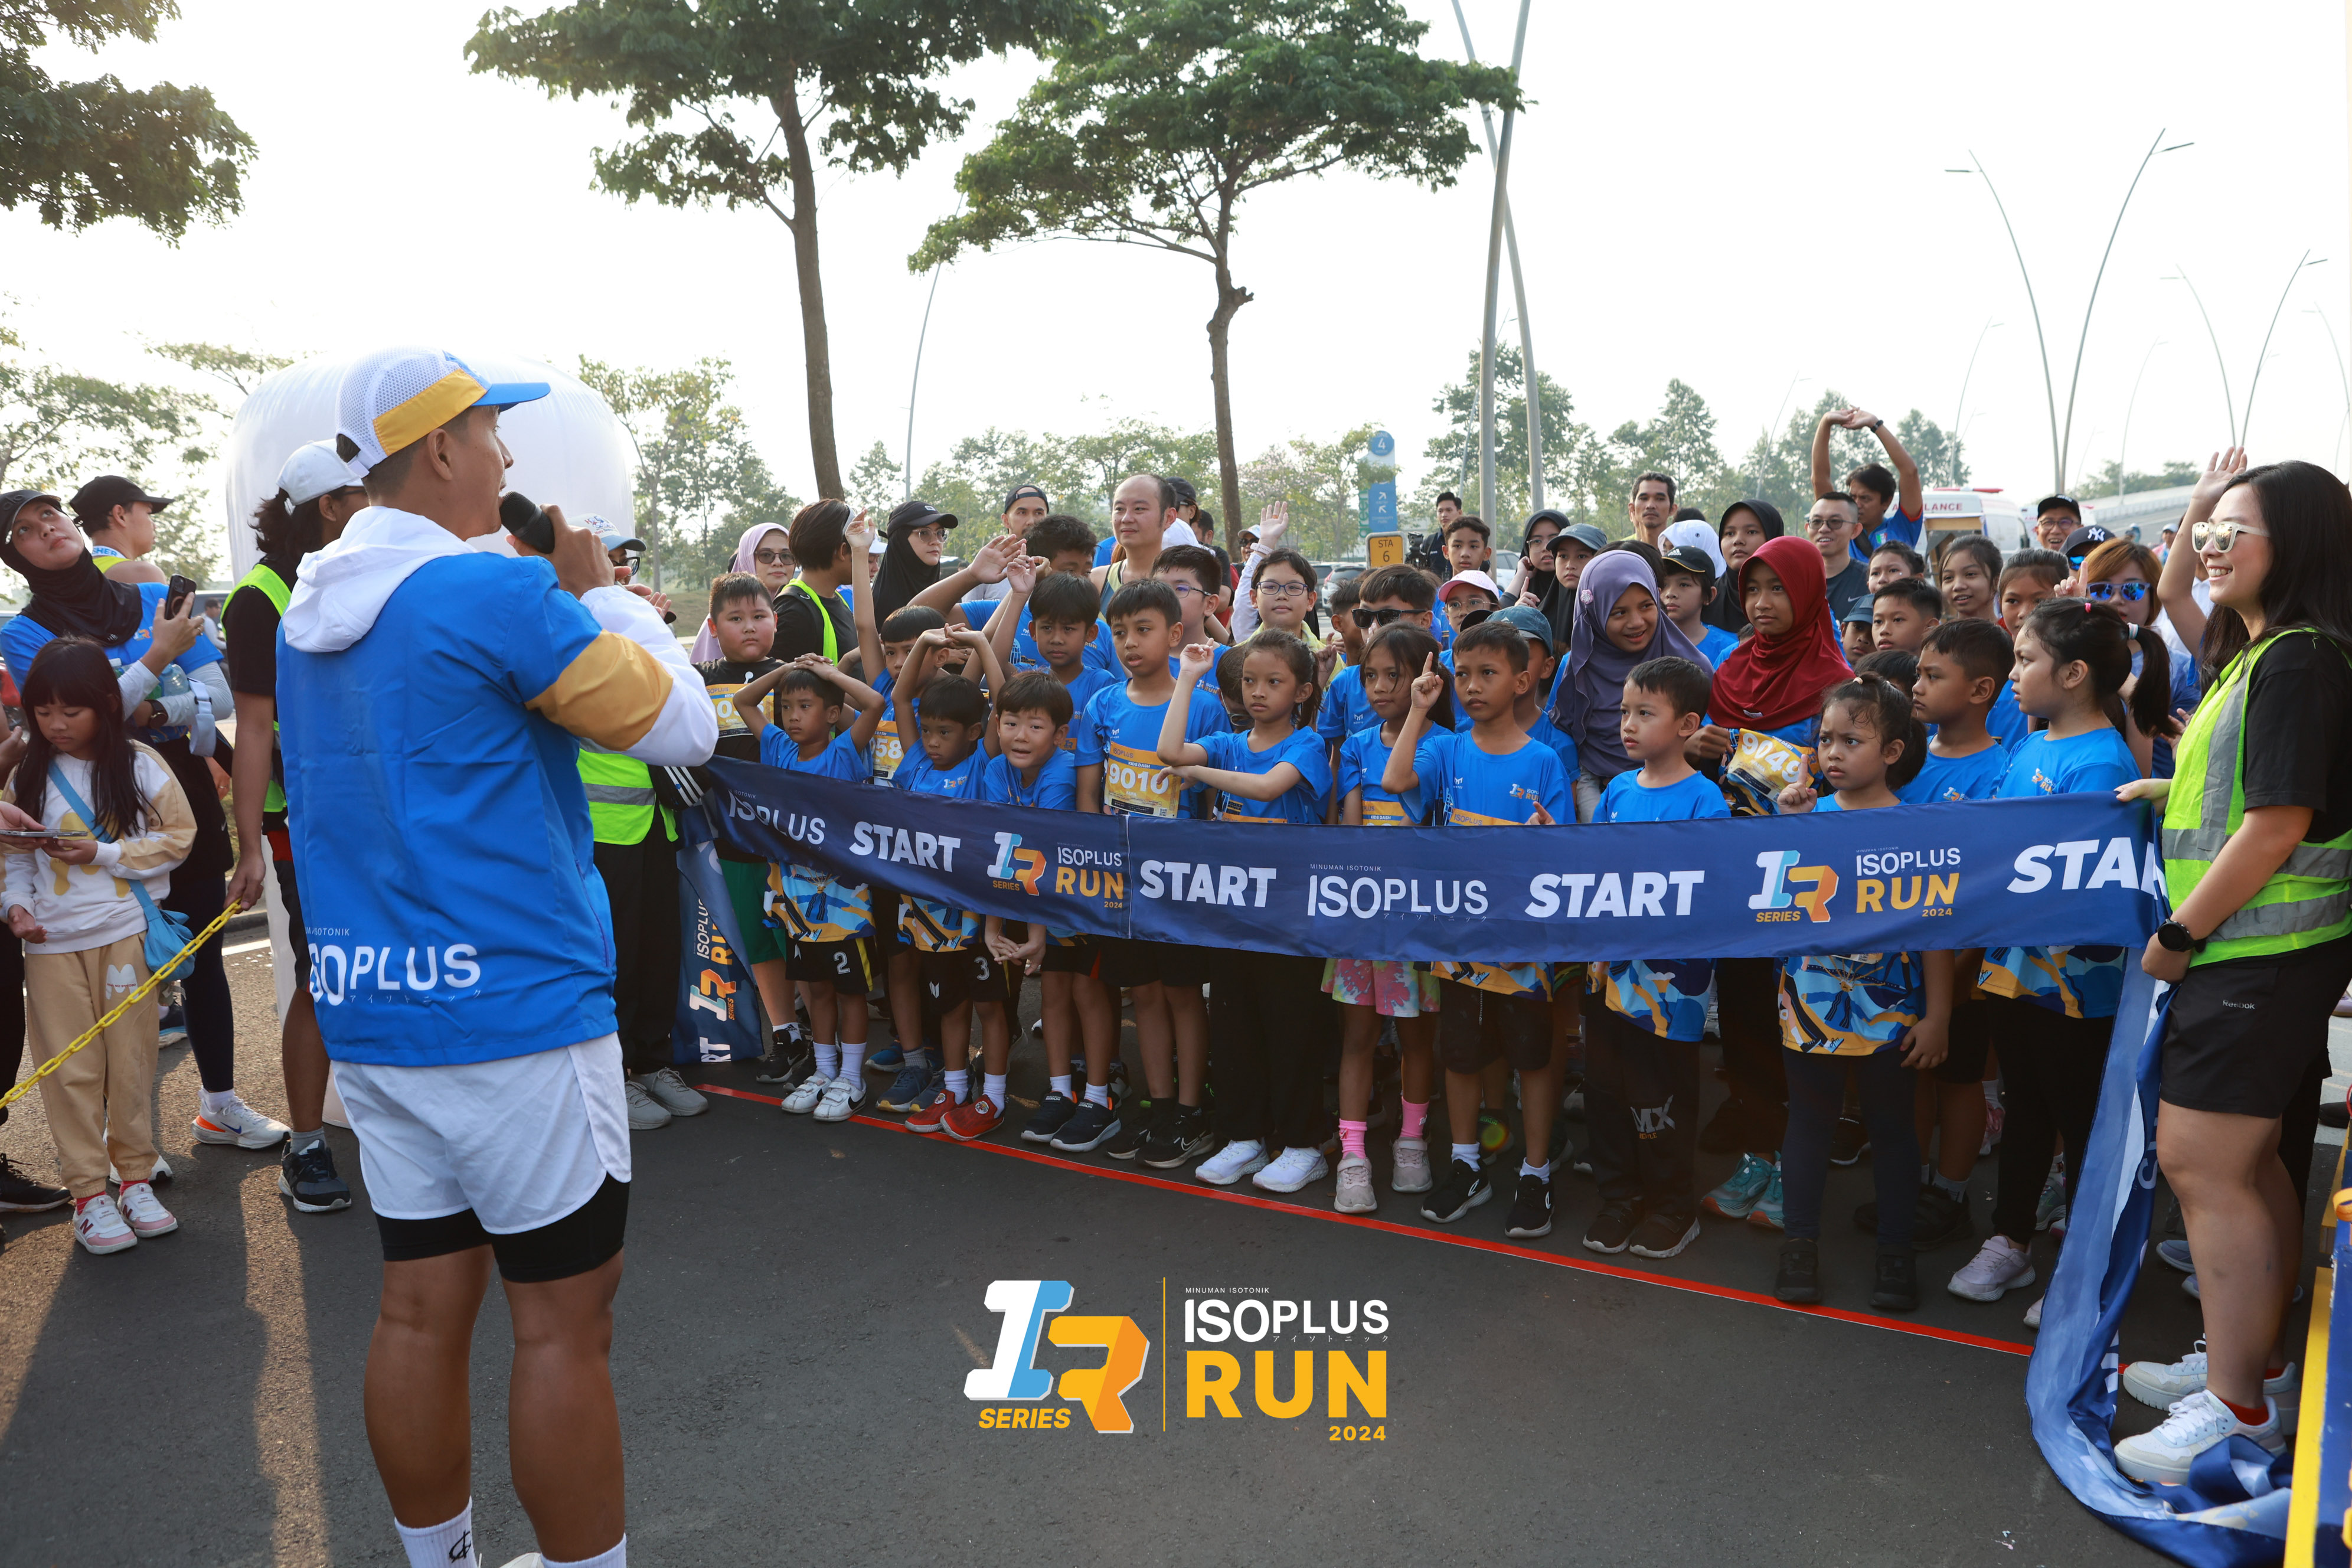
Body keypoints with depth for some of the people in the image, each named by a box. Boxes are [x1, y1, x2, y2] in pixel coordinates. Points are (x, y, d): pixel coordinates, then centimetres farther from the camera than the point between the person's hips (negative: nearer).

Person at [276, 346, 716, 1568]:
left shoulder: (311, 610, 11)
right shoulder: (498, 595, -14)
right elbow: (685, 730, -8)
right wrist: (602, 592, 3)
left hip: (367, 1010, 8)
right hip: (512, 1008, -8)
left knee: (422, 1307, 15)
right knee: (564, 1322, 3)